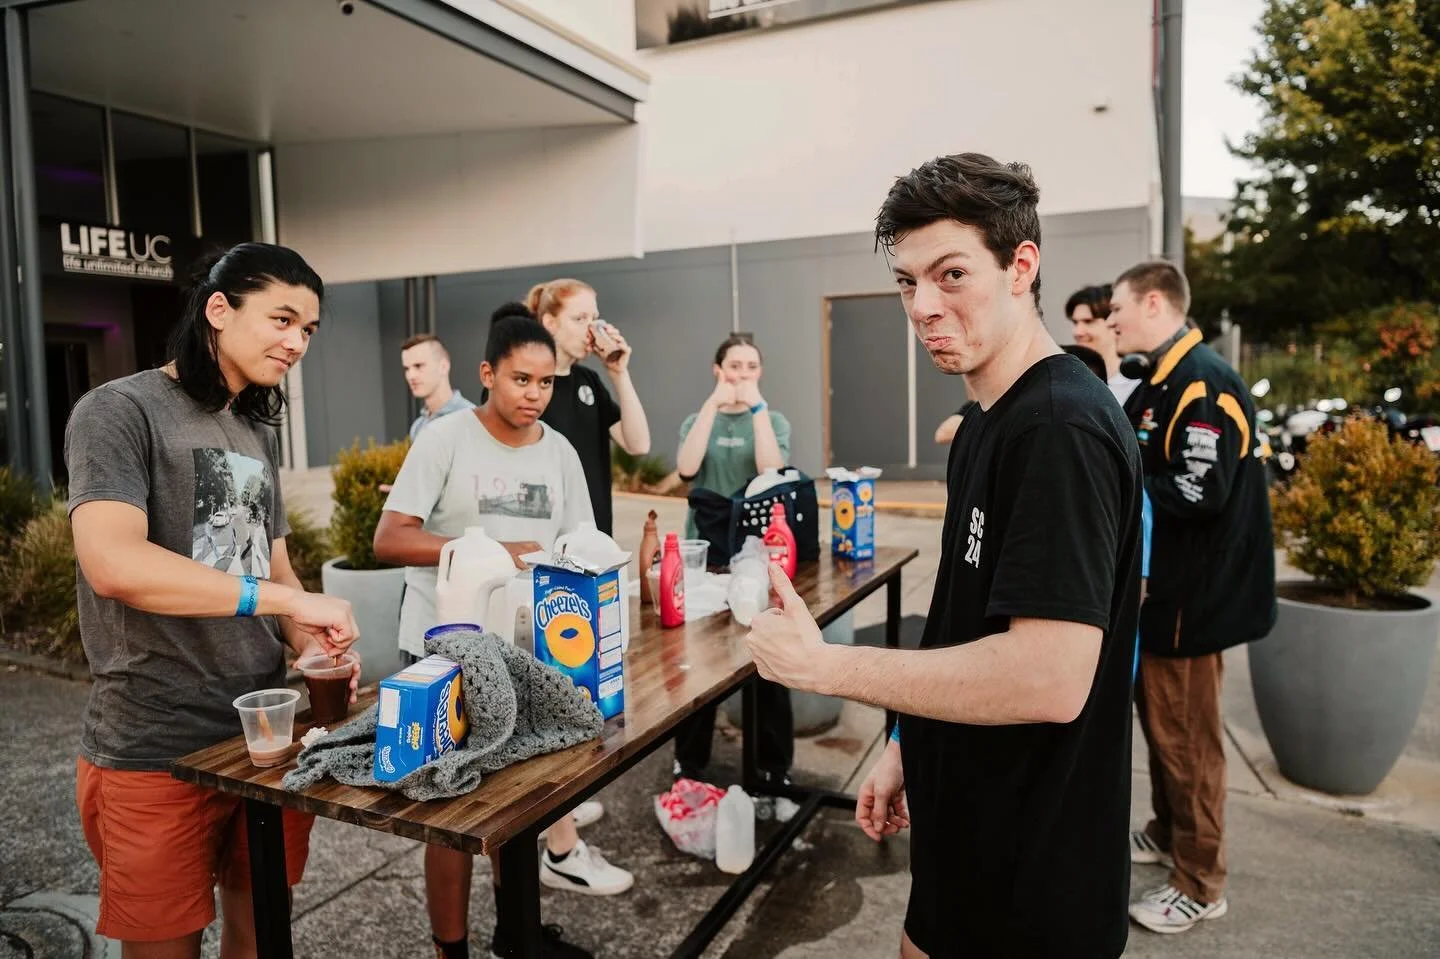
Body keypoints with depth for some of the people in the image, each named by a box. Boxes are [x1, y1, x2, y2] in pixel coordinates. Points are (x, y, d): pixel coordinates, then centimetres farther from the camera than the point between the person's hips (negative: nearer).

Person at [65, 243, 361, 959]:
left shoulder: (258, 432, 13)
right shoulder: (119, 411, -10)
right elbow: (113, 564, -25)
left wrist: (309, 643, -5)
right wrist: (289, 600, -25)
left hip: (265, 733, 6)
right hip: (156, 751, -6)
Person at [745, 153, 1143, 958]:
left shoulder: (1061, 429, -25)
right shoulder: (990, 424, 6)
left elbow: (1049, 677, -32)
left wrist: (825, 665, -25)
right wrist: (910, 745, 14)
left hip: (1032, 870, -8)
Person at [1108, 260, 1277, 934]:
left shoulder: (1205, 385, -20)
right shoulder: (1160, 383, 11)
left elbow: (1198, 496, -28)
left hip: (1190, 595, -10)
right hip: (1160, 585, 10)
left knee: (1186, 737, 3)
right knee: (1158, 720, 22)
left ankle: (1200, 886, 19)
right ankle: (1167, 834, 40)